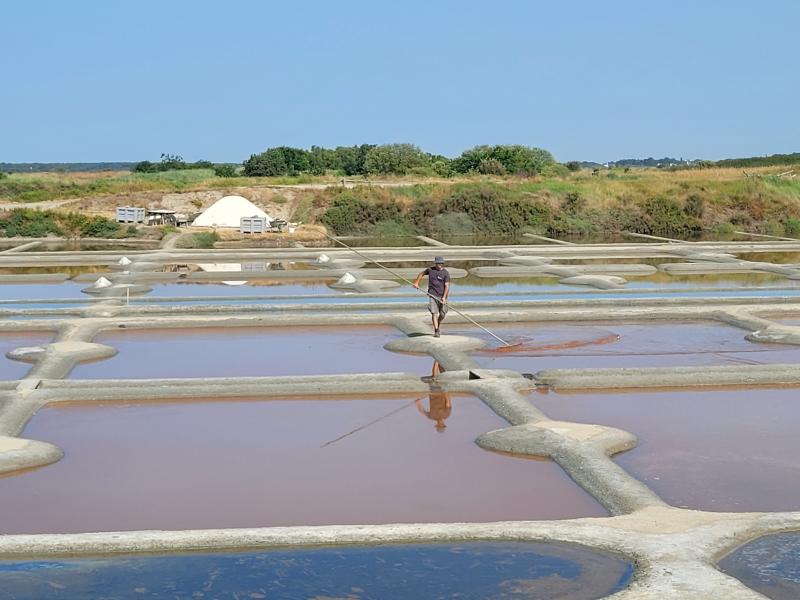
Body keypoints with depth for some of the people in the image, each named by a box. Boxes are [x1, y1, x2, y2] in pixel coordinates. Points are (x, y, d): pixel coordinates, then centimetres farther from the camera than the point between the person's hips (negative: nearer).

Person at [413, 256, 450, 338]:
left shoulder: (445, 273, -6)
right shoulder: (430, 270, 2)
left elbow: (447, 286, -13)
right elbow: (422, 273, 22)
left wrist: (444, 297, -23)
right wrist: (416, 283, 16)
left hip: (442, 296, 0)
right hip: (433, 295, 0)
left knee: (442, 314, 6)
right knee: (434, 313, -11)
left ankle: (437, 325, 36)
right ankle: (436, 331, -11)